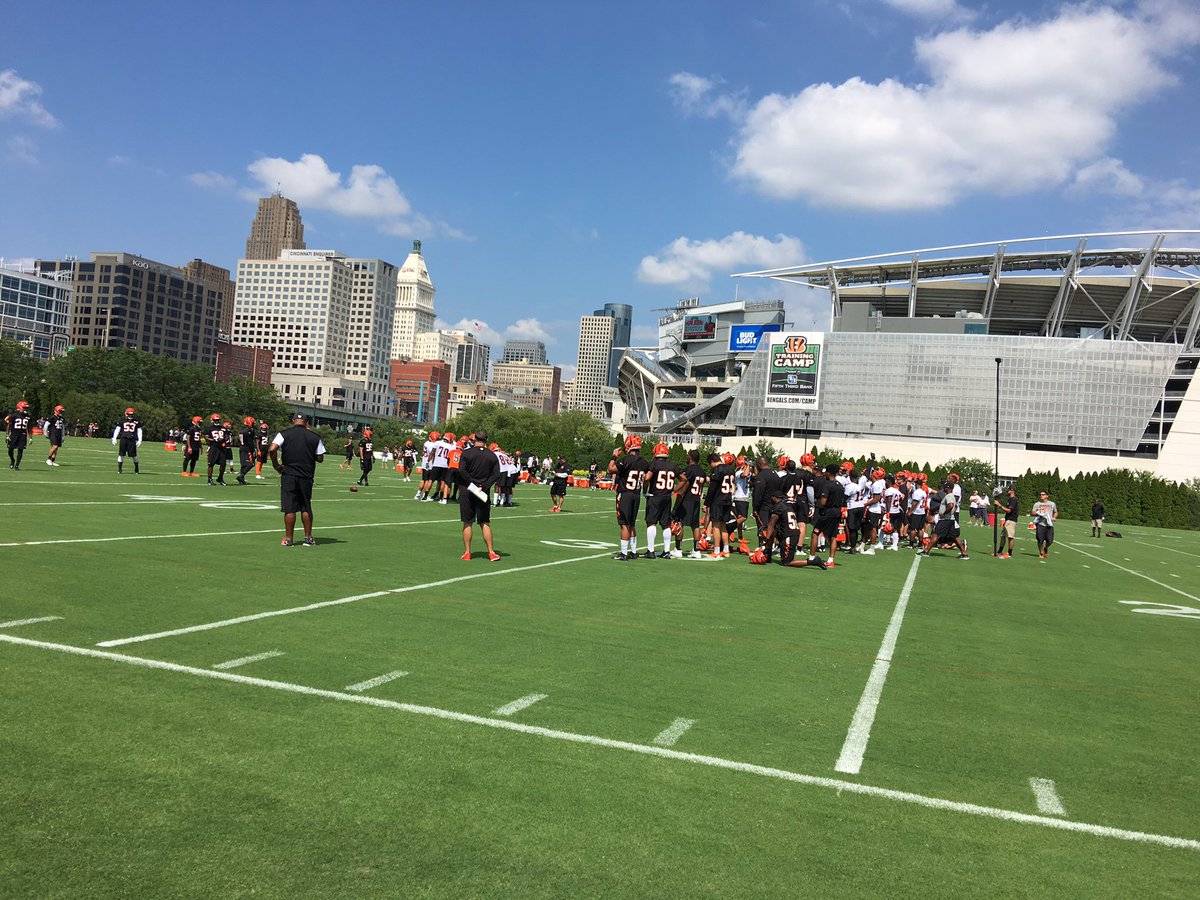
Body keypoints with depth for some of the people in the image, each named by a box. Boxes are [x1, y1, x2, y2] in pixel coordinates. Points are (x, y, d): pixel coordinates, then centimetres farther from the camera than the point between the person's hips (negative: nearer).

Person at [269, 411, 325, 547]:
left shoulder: (284, 434, -3)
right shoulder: (314, 437, 2)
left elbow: (272, 449, -16)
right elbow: (320, 458, 3)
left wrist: (276, 465, -4)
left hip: (289, 475, -2)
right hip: (307, 476, 2)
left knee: (289, 508, 3)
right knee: (306, 508, 12)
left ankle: (288, 538, 7)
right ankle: (308, 537, 16)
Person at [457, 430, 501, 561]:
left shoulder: (466, 453, -5)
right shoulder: (492, 456, 3)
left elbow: (461, 470, -14)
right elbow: (496, 474, -4)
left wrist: (474, 483, -11)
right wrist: (483, 486, -9)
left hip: (467, 491, -2)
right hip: (483, 493, 2)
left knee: (468, 523, 5)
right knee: (485, 523, 9)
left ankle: (467, 552, 8)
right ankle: (491, 552, 5)